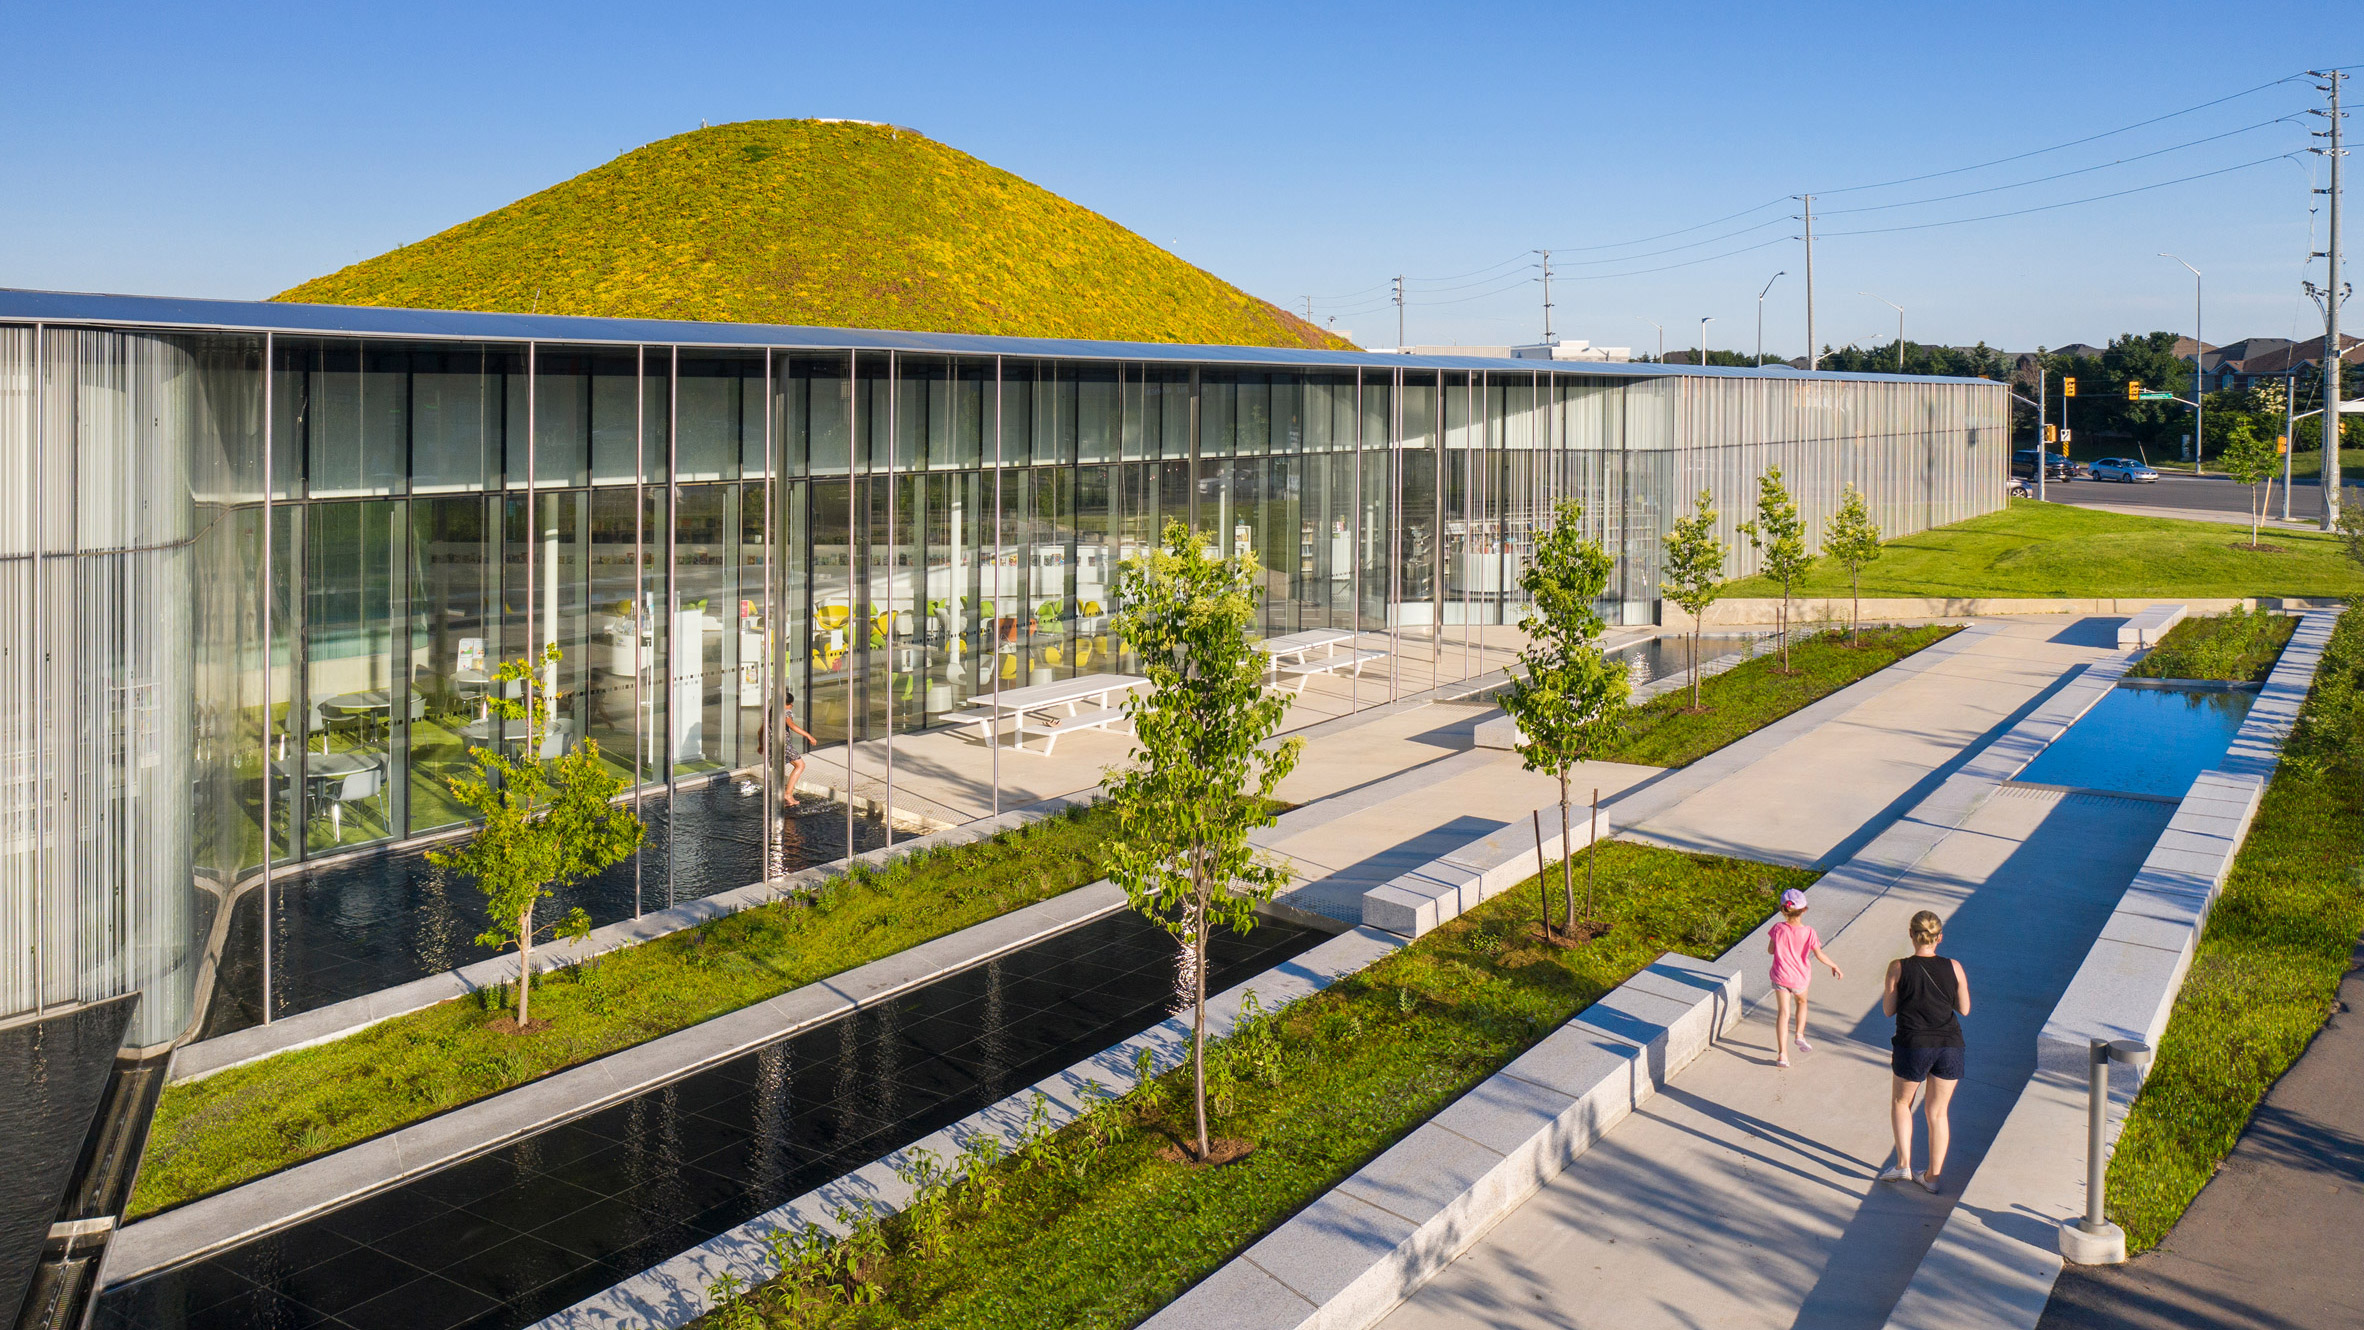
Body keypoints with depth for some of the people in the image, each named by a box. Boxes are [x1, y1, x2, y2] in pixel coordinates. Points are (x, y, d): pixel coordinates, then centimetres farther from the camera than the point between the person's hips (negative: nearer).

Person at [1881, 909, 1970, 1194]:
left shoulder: (1898, 968, -8)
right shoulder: (1954, 967, -2)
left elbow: (1888, 1010, 0)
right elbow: (1964, 1009, 7)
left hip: (1913, 1045, -2)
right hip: (1950, 1045, 2)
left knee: (1900, 1102, 21)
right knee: (1937, 1112, 15)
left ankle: (1903, 1163, 12)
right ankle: (1932, 1175, 21)